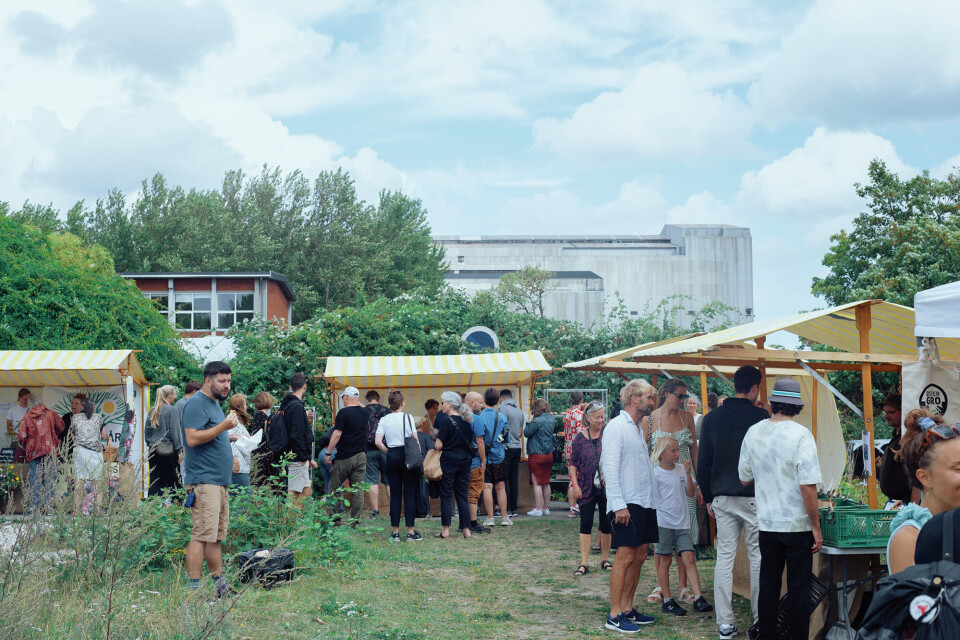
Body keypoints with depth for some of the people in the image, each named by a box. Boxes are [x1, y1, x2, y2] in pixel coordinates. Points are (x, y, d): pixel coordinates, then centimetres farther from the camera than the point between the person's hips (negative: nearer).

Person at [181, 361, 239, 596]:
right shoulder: (196, 404, -11)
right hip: (203, 480, -10)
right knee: (202, 535, -12)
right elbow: (192, 438, -22)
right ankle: (193, 590, -10)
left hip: (219, 480, 10)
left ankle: (219, 584, 18)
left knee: (217, 536, 13)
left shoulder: (215, 403, 21)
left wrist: (228, 435, 19)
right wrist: (223, 427, -22)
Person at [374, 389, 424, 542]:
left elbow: (378, 442, -4)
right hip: (407, 456, -3)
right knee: (410, 494, 2)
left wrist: (389, 453, 9)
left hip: (392, 457, 3)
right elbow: (415, 441, -8)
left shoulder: (384, 420, 4)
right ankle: (411, 532, 2)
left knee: (395, 494, 7)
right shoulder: (408, 417, -5)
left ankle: (395, 532, 9)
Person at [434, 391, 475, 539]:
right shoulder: (466, 421, 8)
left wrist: (434, 445, 7)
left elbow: (439, 445, -13)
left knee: (446, 495, 1)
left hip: (449, 460, -6)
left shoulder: (446, 420, -12)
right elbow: (471, 442, 12)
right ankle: (466, 529, 8)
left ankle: (445, 529, 2)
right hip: (465, 460, 6)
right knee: (462, 495, 9)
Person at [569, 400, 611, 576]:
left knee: (606, 523, 8)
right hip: (587, 487, 0)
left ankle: (605, 559, 22)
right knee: (586, 523, -2)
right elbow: (573, 463, 6)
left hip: (606, 487, 0)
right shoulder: (580, 438, 1)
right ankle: (584, 562, 2)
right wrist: (575, 485, -2)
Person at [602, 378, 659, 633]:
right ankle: (614, 615, -3)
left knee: (639, 556, 9)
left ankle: (627, 609, 18)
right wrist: (619, 504, -20)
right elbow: (610, 468, -15)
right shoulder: (616, 426, -9)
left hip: (644, 502, 9)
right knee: (625, 556, -8)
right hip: (627, 504, -9)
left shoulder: (638, 428, 17)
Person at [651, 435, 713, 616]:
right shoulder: (656, 474, -5)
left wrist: (688, 473, -4)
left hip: (682, 523, 4)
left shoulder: (681, 471, 9)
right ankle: (667, 601, 11)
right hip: (663, 523, -4)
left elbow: (690, 493, 6)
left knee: (689, 557, -4)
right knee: (665, 560, 3)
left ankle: (698, 598, -5)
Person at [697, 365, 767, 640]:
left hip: (723, 498, 3)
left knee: (724, 557, 6)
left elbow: (703, 463, 7)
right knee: (758, 558, 7)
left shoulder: (711, 418, 4)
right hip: (755, 498, -3)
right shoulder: (761, 417, -8)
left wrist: (708, 498, 15)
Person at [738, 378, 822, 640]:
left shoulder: (753, 432, 2)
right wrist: (816, 526, -10)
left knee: (767, 586, 13)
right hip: (797, 523, -4)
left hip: (766, 523, 5)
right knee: (798, 588, 4)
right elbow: (808, 485, -17)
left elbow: (744, 478, 12)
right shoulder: (801, 434, -13)